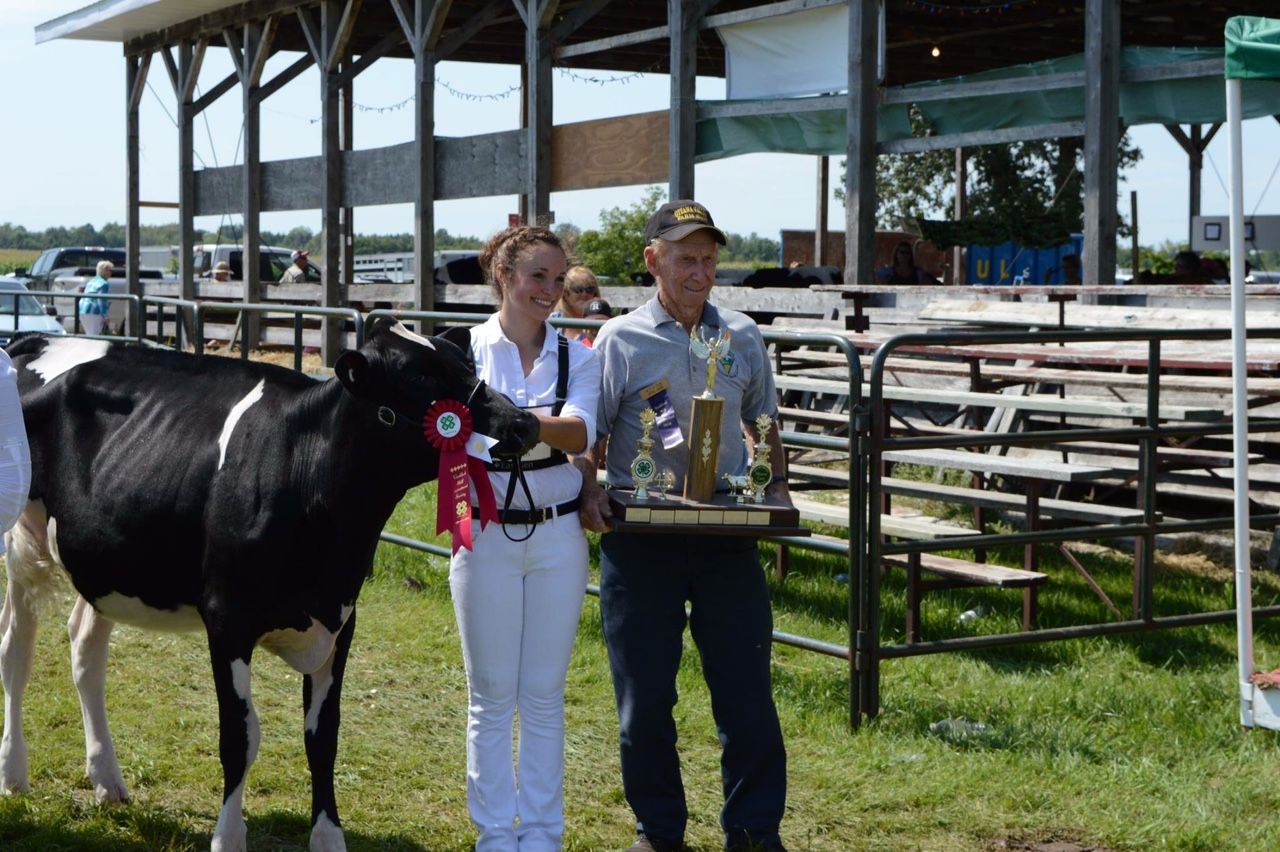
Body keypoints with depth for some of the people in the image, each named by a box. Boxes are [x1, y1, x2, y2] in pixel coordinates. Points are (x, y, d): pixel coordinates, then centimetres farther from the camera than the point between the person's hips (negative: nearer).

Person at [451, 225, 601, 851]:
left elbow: (580, 433, -15)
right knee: (491, 697, 7)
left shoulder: (576, 358, 2)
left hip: (557, 535, 2)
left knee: (544, 696, 8)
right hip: (485, 536, -2)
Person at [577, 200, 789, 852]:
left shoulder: (743, 338, 9)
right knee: (644, 695, 5)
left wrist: (777, 486, 4)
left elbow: (762, 425, 19)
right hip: (640, 536, -2)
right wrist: (588, 491, -16)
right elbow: (587, 433, 0)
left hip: (727, 531, 2)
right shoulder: (621, 340, -1)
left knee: (746, 687, 2)